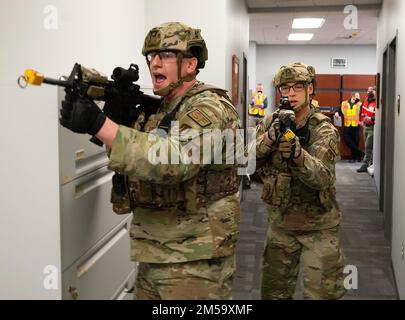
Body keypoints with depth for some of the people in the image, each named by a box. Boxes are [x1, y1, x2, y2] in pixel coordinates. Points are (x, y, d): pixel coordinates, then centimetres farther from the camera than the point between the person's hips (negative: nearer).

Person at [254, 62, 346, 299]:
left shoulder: (324, 130, -12)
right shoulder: (271, 123, 1)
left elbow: (322, 178, -28)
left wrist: (298, 153, -47)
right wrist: (272, 135, -30)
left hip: (318, 226, -4)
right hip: (280, 223, 4)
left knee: (322, 293, 2)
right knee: (274, 293, 15)